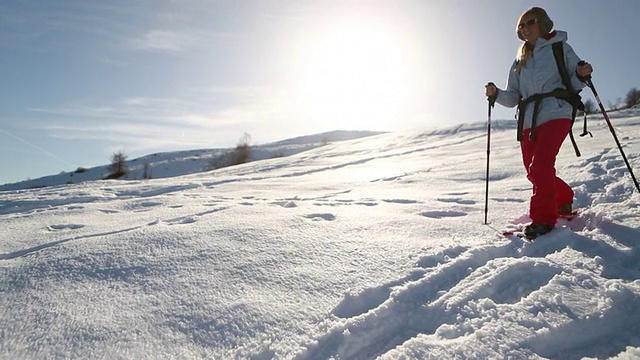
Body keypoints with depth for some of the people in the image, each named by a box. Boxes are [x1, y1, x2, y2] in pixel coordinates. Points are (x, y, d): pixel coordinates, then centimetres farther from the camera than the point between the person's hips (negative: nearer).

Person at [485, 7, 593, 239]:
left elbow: (573, 83, 7)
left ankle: (544, 219, -15)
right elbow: (513, 98, 14)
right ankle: (564, 200, 35)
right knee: (536, 173, 8)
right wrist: (496, 94, -5)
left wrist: (581, 75, -14)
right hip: (528, 122, 5)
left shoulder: (559, 47, 10)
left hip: (556, 114, -5)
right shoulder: (520, 61, 21)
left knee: (540, 167, -22)